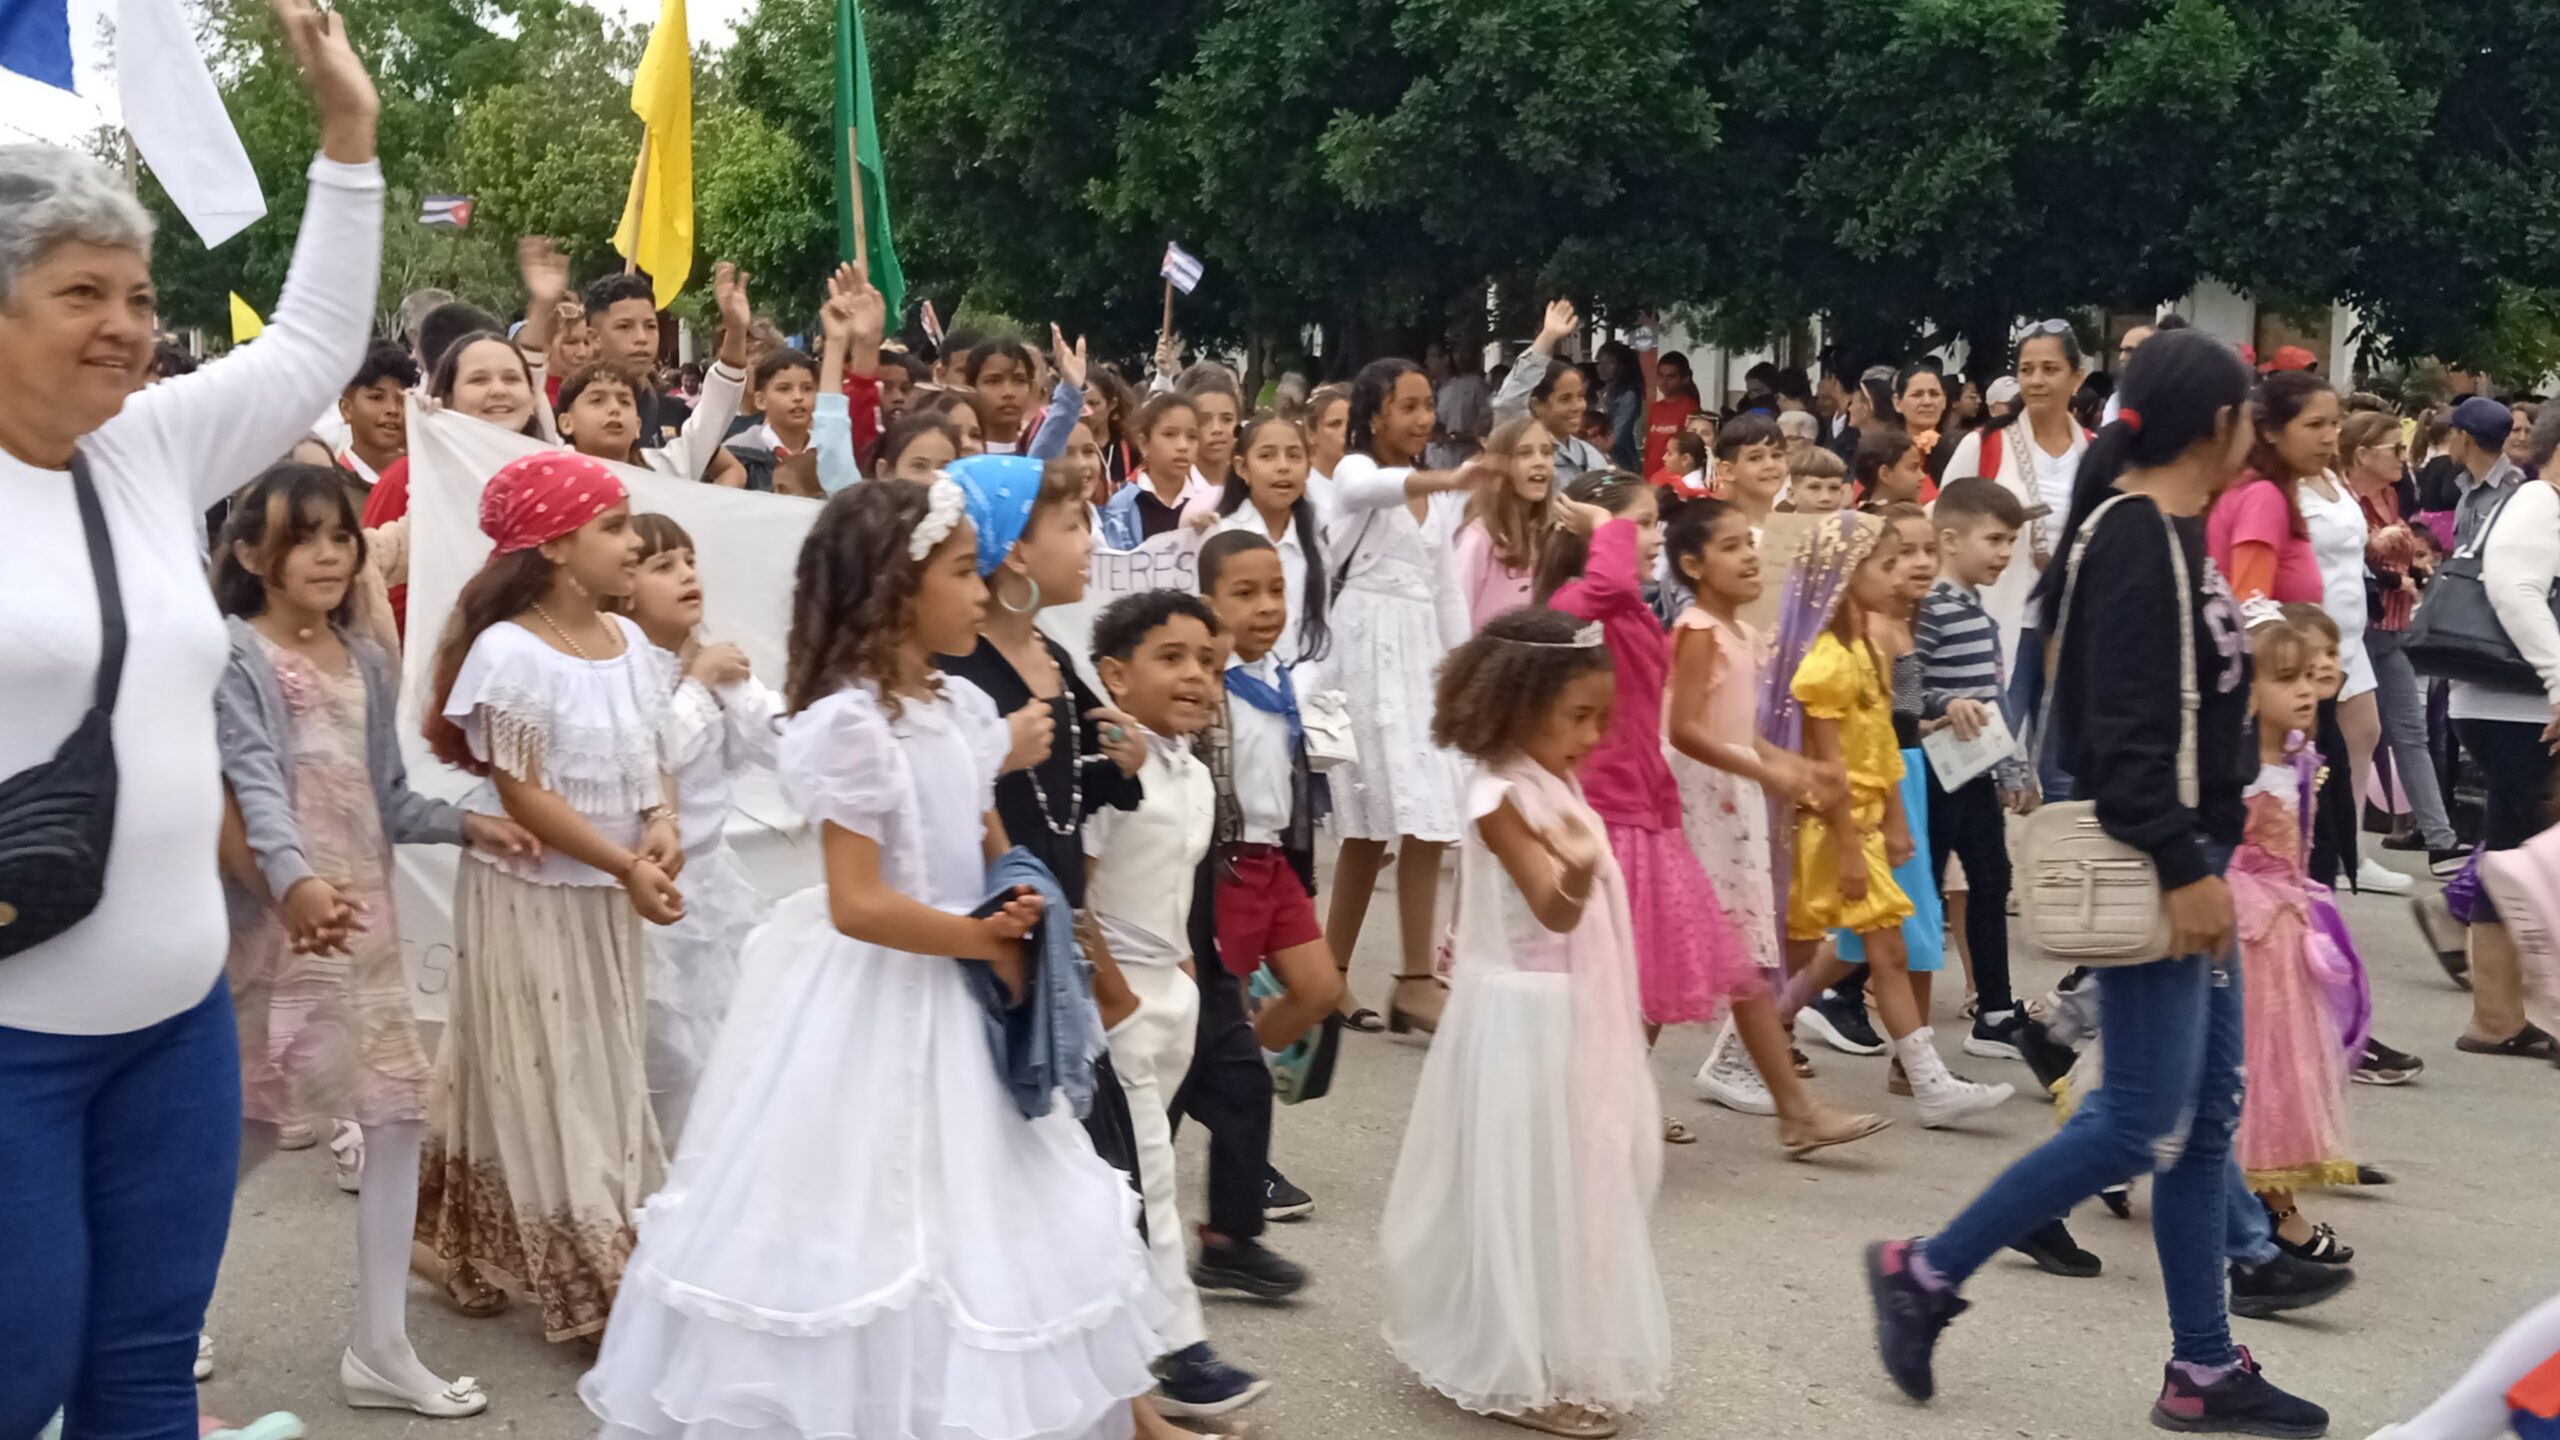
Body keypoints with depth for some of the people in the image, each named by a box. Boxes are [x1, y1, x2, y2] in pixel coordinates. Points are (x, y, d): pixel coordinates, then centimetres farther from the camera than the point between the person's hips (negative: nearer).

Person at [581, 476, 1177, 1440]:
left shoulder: (963, 711, 6)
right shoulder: (848, 723, -19)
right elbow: (858, 905, -24)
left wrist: (1021, 911, -6)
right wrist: (985, 943, -15)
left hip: (965, 1002, 9)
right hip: (876, 1006, -9)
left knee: (989, 1213, 18)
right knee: (864, 1226, 2)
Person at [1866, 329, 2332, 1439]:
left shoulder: (2167, 533, 13)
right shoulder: (2136, 536, -17)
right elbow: (2121, 727, -23)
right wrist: (2183, 868, -24)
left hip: (2184, 852, 10)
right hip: (2151, 866, -10)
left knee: (2207, 1116, 11)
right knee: (2142, 1127, -6)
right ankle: (1924, 1274, 6)